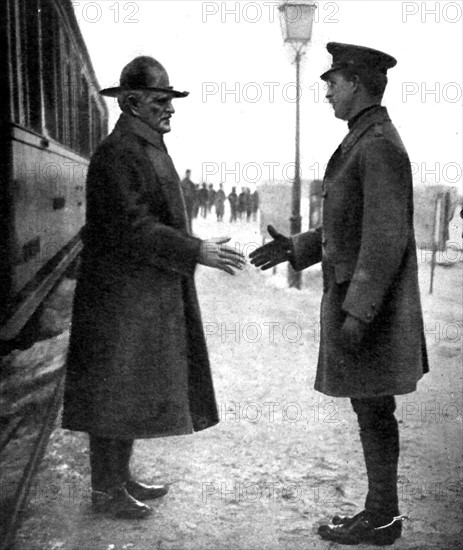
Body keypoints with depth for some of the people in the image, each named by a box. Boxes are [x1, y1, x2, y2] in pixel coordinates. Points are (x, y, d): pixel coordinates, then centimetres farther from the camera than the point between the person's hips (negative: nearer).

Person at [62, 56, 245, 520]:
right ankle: (105, 490, 14)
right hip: (120, 298, -10)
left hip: (146, 299, 10)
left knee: (133, 391, 16)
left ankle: (120, 477, 29)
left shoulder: (149, 150, 15)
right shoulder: (116, 154, -16)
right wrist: (197, 252, -24)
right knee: (114, 392, 0)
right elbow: (132, 228, -23)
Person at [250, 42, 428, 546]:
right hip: (359, 302, 10)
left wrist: (356, 312, -24)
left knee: (373, 412, 0)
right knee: (372, 412, 13)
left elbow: (387, 236, -22)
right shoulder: (366, 143, 17)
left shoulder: (380, 144, -15)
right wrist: (294, 248, 15)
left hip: (368, 305, -10)